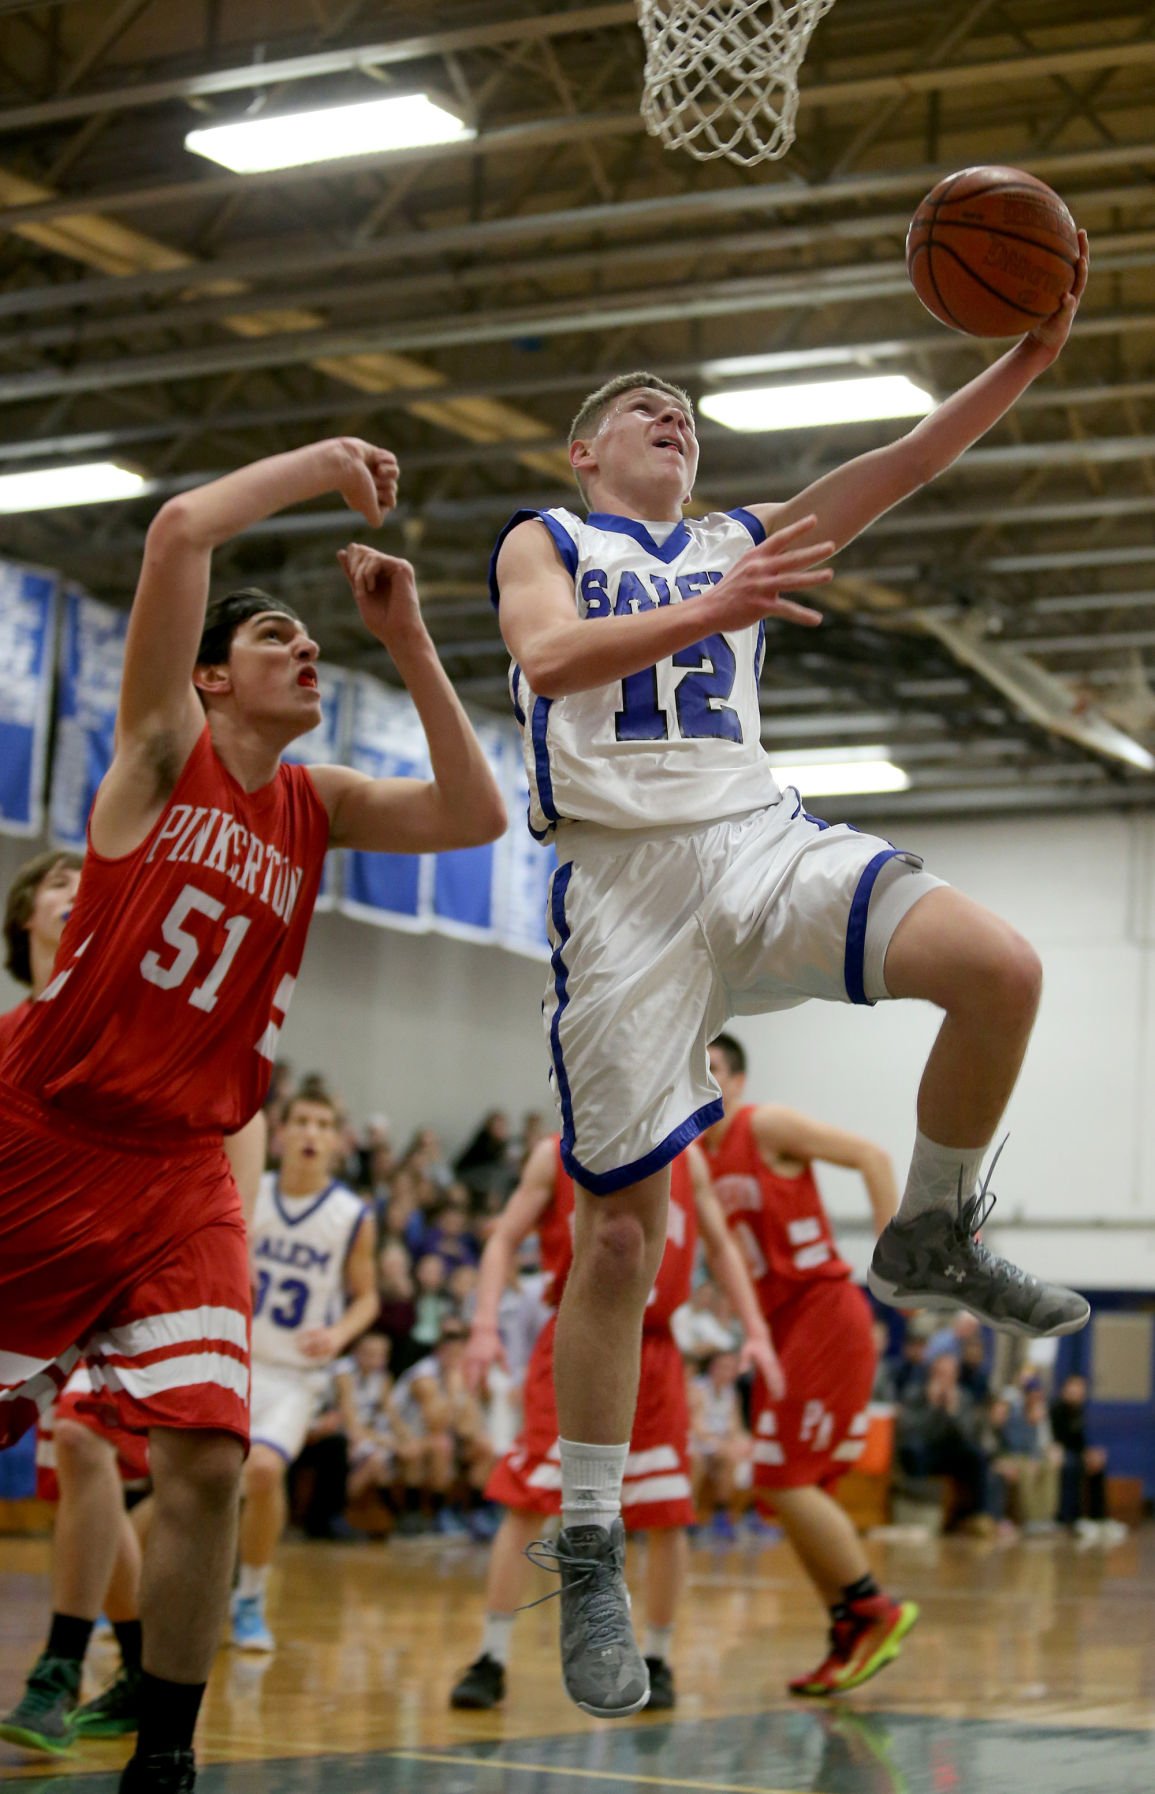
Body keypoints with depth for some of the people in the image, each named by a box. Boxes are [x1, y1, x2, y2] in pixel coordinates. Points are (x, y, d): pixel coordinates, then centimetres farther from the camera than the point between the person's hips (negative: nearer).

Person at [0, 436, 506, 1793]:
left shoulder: (319, 805, 13)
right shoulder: (164, 742, -1)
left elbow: (476, 817, 1)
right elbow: (179, 533, -15)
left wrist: (408, 643, 0)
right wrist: (321, 463, -6)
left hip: (181, 1172, 4)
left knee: (205, 1461, -10)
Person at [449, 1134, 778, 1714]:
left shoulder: (685, 1159, 6)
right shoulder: (556, 1156, 0)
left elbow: (719, 1246, 14)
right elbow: (503, 1240, 0)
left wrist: (755, 1330, 5)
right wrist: (485, 1325, -13)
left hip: (653, 1352, 2)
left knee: (667, 1515, 1)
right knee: (524, 1503, -8)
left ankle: (656, 1661, 20)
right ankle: (491, 1661, 1)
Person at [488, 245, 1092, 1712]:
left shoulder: (742, 543, 22)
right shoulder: (543, 542, 11)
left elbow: (909, 460, 10)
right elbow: (548, 657, -12)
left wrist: (1032, 353, -4)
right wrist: (710, 613, -27)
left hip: (761, 841, 4)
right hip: (623, 875, -3)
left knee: (1000, 971, -22)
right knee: (621, 1229, -5)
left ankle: (932, 1239, 2)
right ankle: (588, 1558, 7)